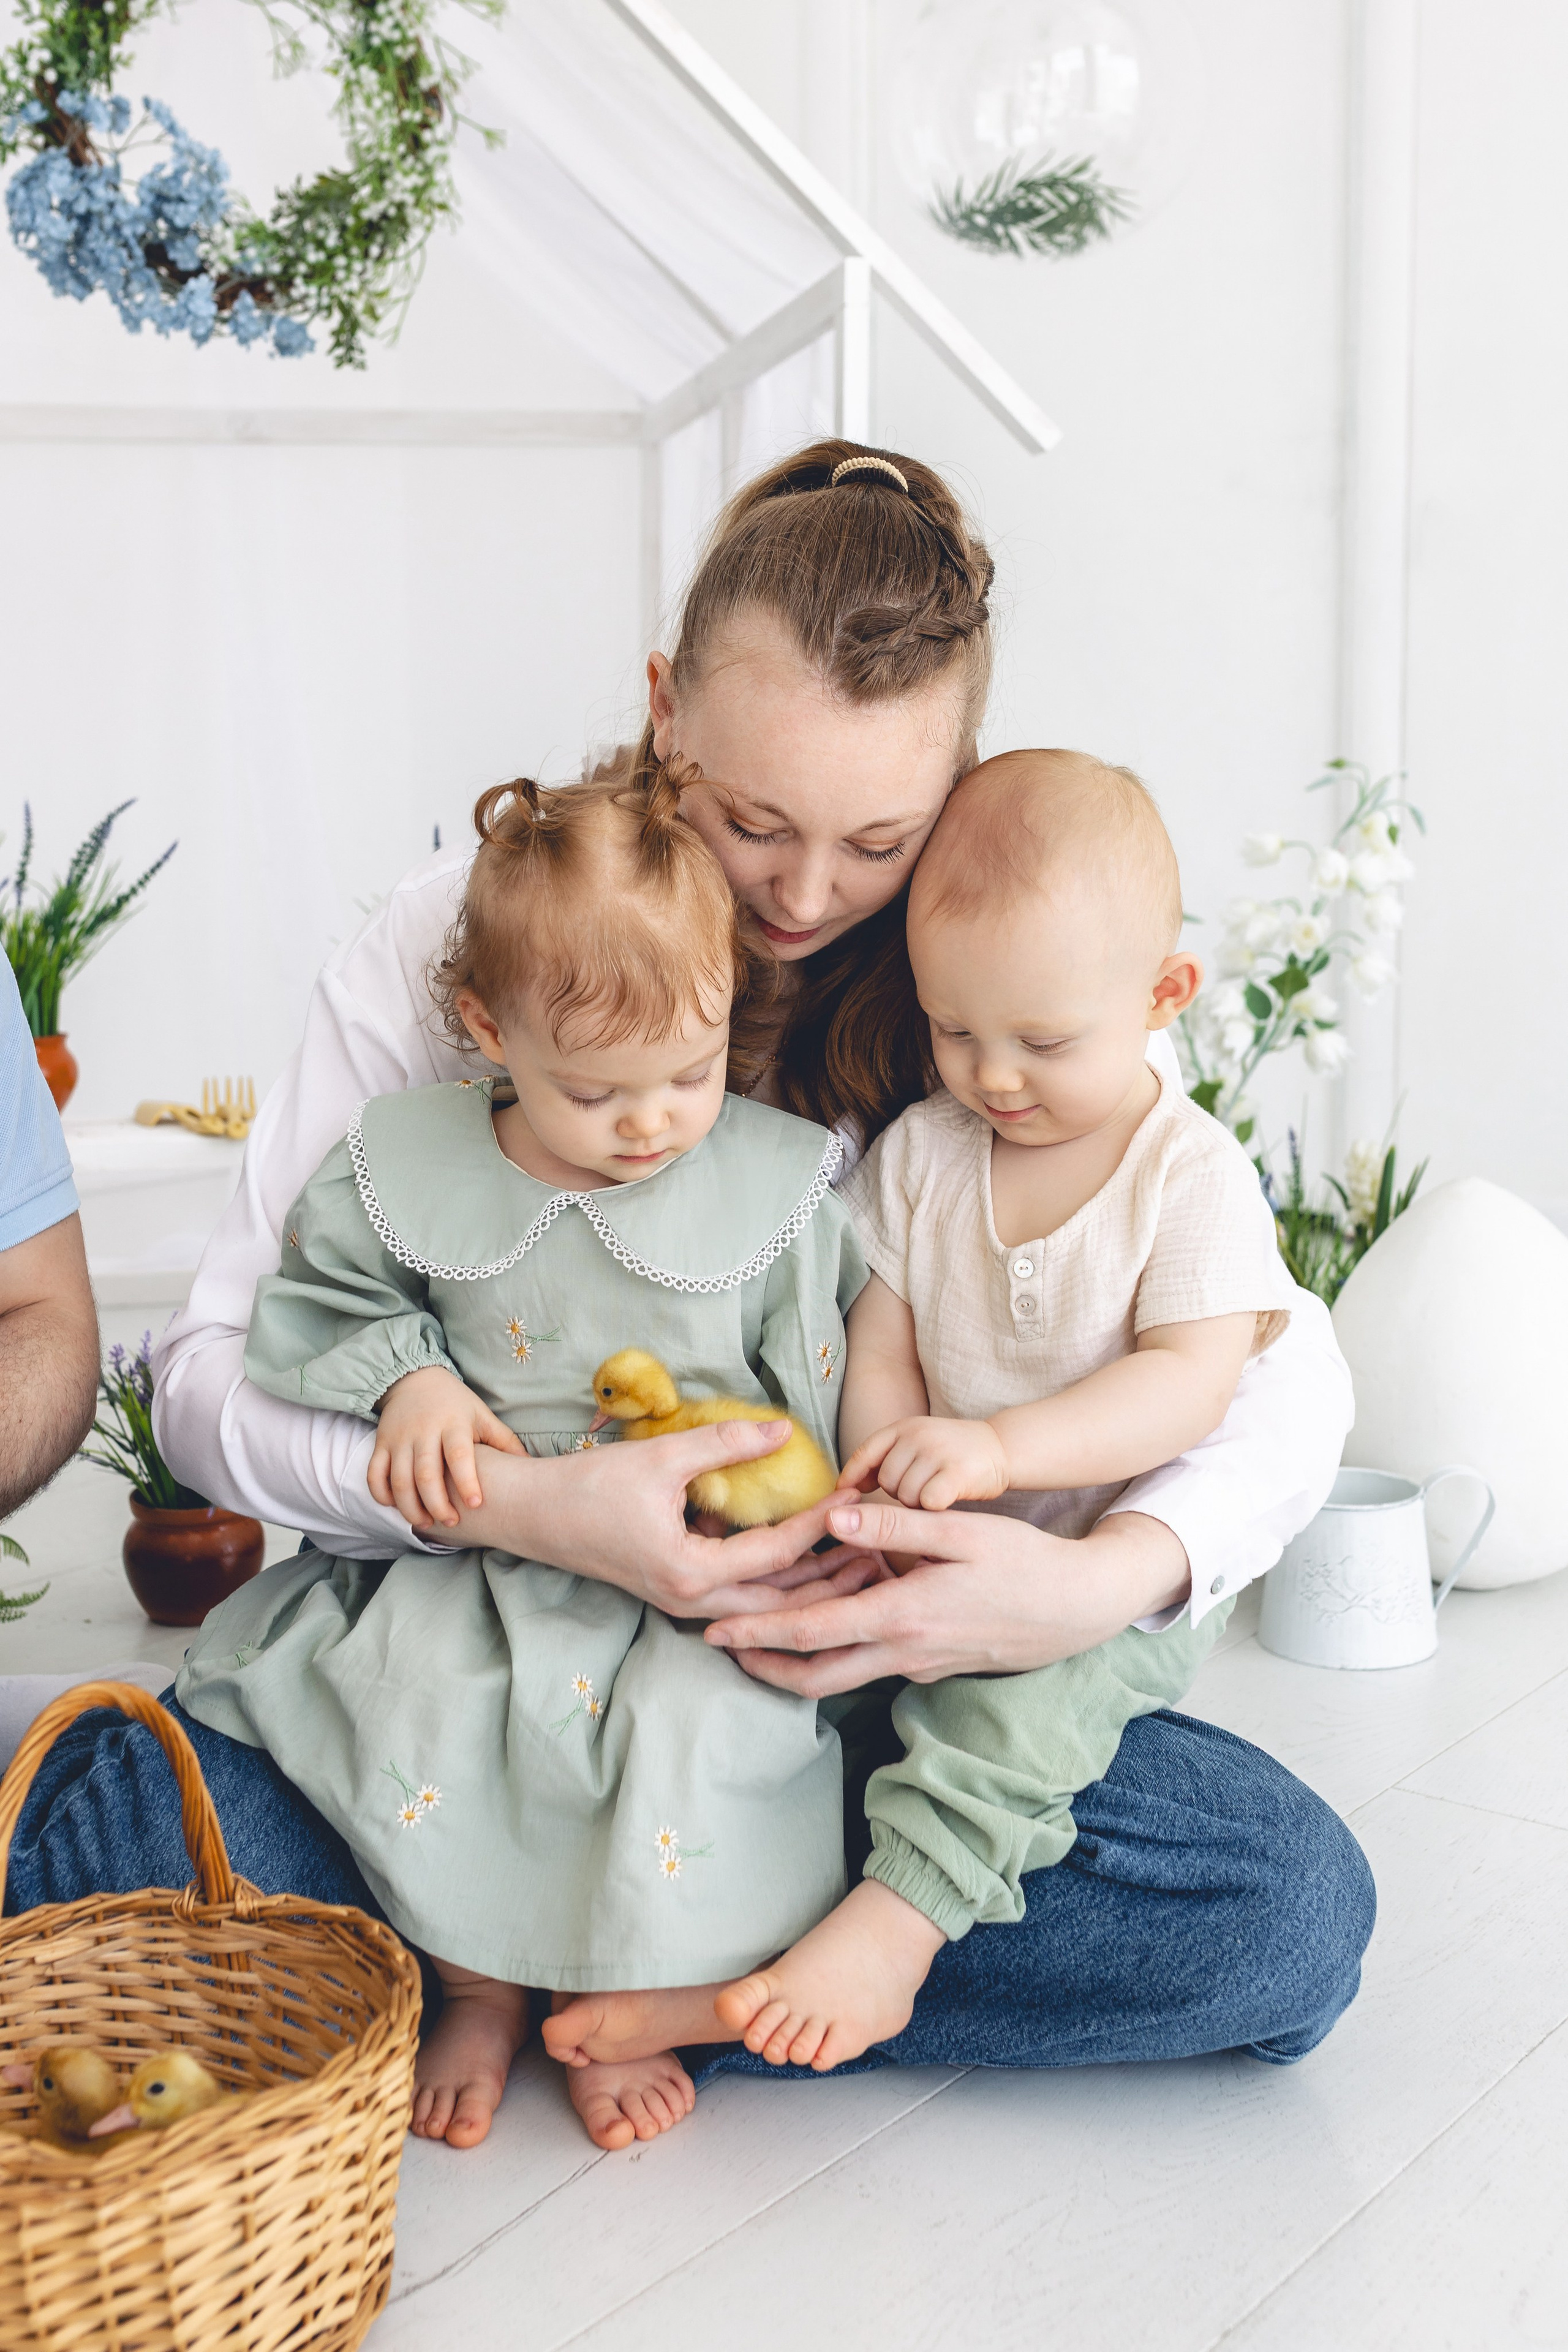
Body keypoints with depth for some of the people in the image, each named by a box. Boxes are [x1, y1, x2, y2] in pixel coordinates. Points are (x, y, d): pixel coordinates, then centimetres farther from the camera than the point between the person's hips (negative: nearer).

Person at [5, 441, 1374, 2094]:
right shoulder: (451, 939, -8)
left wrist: (1115, 1577, -28)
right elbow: (217, 1369, -9)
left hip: (877, 1646, 3)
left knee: (1290, 1910, -22)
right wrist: (519, 1505, -28)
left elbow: (1283, 1361, -6)